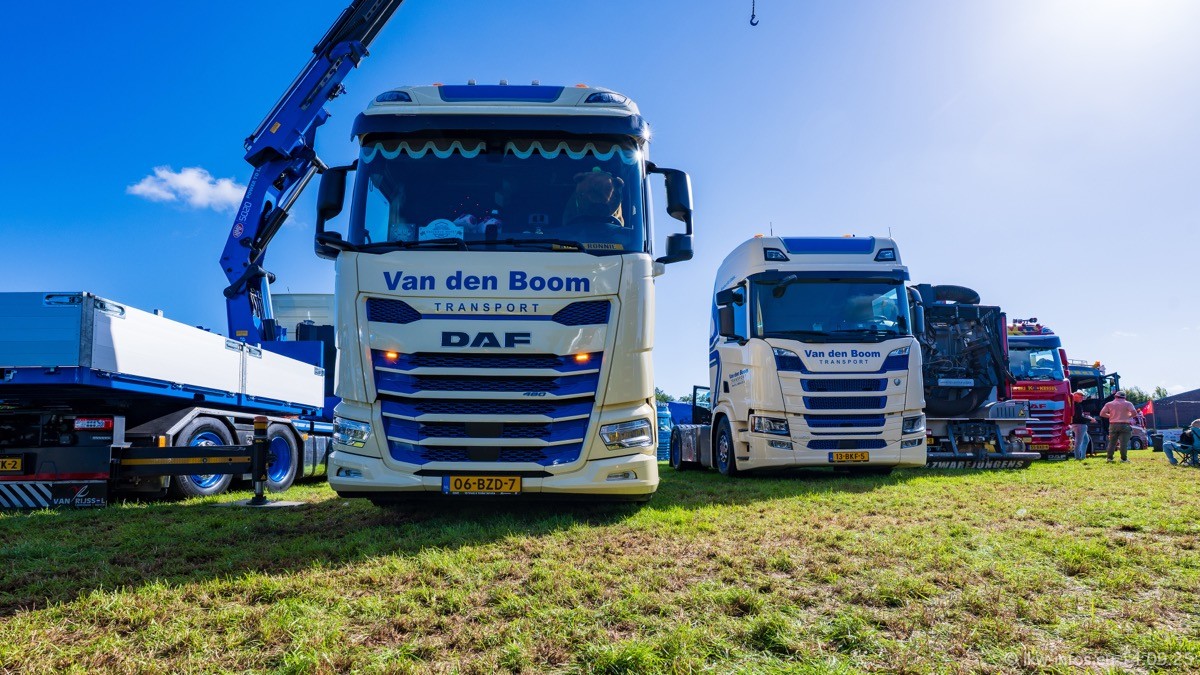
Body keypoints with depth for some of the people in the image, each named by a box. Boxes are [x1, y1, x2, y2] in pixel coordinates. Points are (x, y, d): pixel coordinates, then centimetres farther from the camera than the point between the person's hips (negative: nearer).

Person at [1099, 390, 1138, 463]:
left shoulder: (1109, 404, 8)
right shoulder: (1128, 404, 2)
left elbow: (1102, 413, 1)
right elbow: (1134, 413, -12)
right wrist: (1128, 416, 7)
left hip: (1113, 425, 2)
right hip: (1125, 425, -2)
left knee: (1112, 442, 9)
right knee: (1124, 443, -3)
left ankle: (1110, 457, 6)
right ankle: (1124, 458, -5)